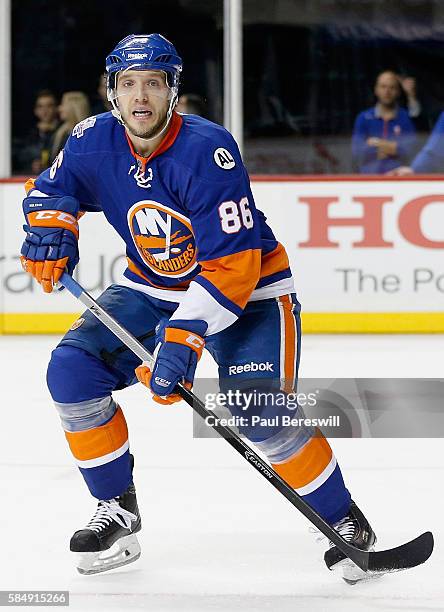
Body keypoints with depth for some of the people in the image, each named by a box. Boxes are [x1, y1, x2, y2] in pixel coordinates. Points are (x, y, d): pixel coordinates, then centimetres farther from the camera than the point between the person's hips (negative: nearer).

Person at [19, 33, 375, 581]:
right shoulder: (94, 142, -11)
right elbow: (50, 189, 11)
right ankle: (117, 509, 4)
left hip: (246, 289, -6)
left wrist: (185, 334, -38)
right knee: (72, 370, -11)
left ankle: (343, 519, -1)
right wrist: (50, 225, -12)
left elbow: (233, 264, -30)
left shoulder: (207, 151, -28)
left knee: (260, 415, -24)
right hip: (151, 286, 6)